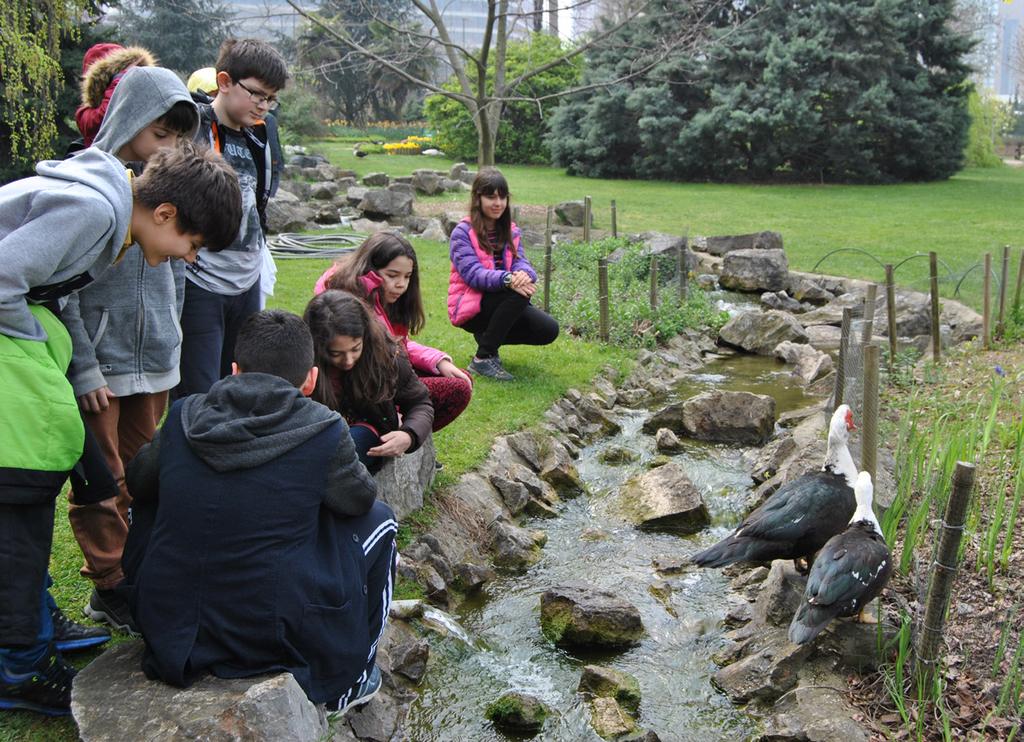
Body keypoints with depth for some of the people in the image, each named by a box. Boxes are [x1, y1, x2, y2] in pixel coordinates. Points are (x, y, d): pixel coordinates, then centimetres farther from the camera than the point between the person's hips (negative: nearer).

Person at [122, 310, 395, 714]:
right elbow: (360, 498, 6)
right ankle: (348, 680, 23)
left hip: (166, 631, 4)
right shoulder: (324, 431, -13)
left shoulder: (183, 416, -4)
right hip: (270, 638, -4)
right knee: (377, 518, 14)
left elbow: (137, 483, 14)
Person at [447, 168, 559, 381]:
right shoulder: (463, 232, -10)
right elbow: (472, 273, -23)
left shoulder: (511, 231, 9)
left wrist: (524, 274, -31)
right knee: (519, 293, -33)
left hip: (501, 303, 6)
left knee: (549, 329, -15)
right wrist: (508, 279, -40)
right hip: (470, 307, -6)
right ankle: (482, 359, -21)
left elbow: (520, 262, -5)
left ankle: (488, 337, 9)